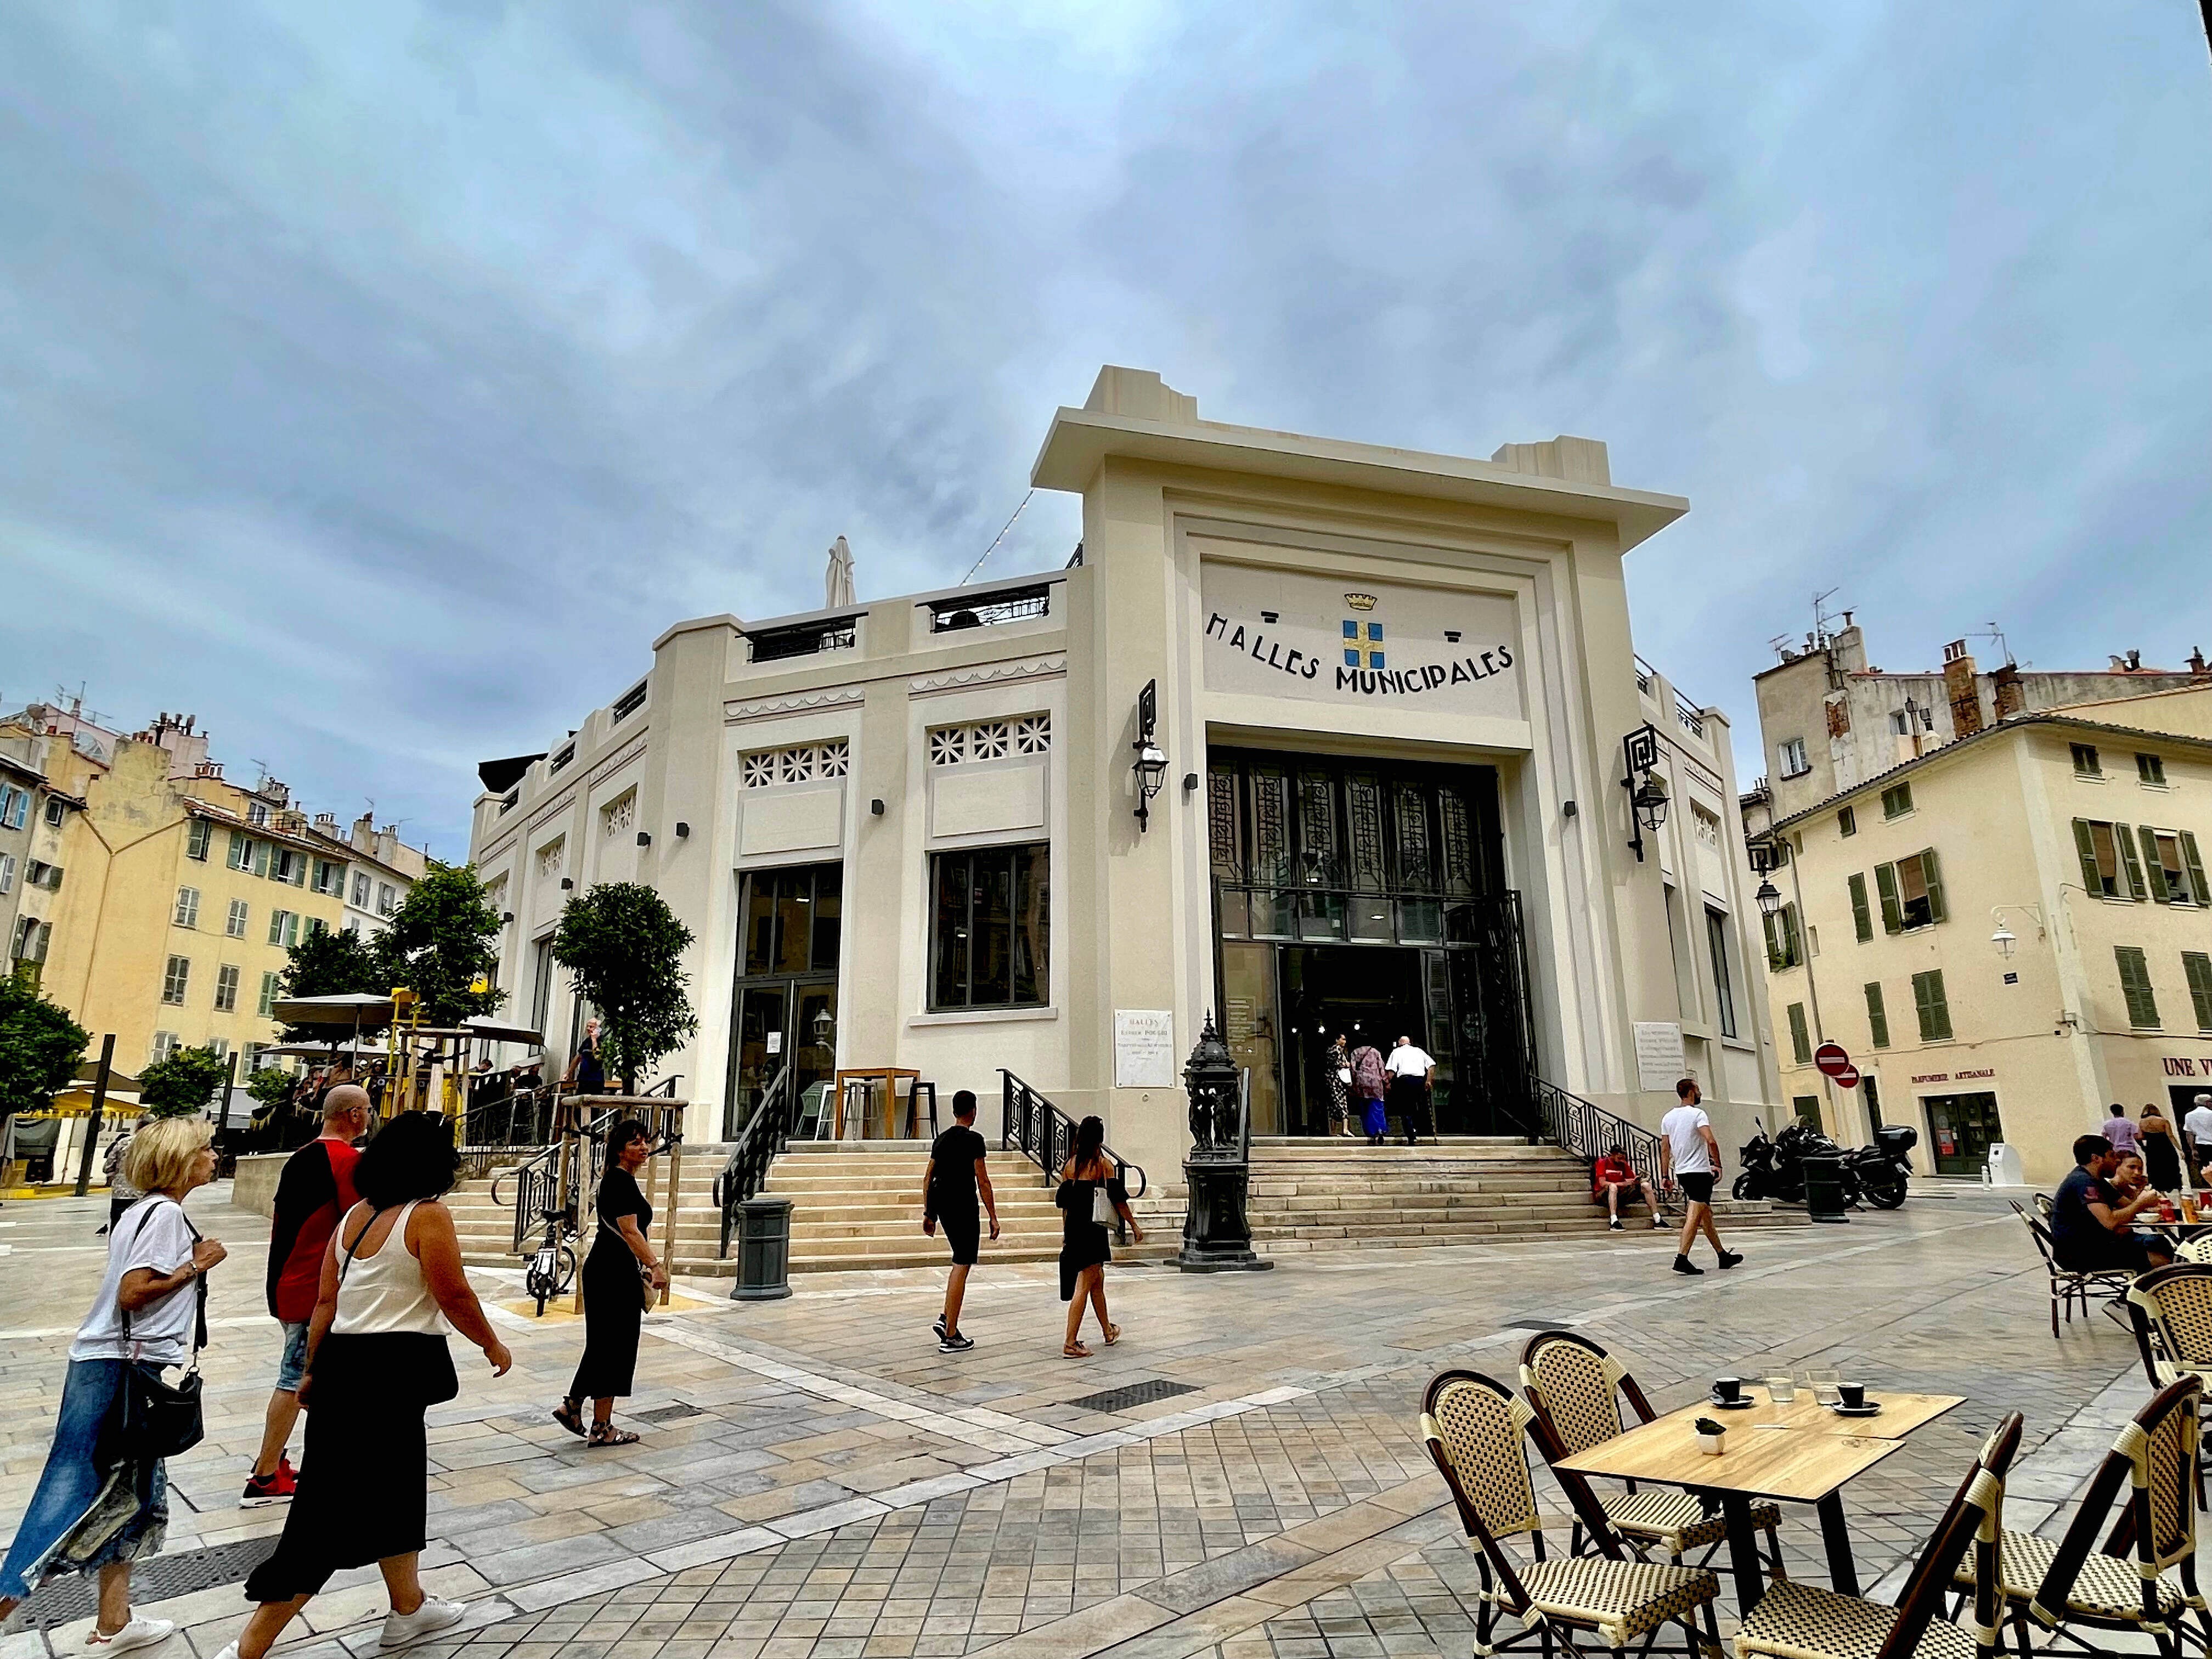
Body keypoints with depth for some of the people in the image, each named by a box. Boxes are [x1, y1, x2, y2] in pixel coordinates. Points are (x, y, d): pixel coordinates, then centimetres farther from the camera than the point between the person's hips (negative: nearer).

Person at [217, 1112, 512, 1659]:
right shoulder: (429, 1216, -14)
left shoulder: (355, 1215, 8)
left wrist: (314, 1369, 19)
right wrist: (494, 1346, 2)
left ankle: (409, 1610, 37)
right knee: (335, 1514, 3)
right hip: (392, 1368, -9)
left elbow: (325, 1301, 11)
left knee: (397, 1489, 22)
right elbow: (455, 1296, -13)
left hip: (344, 1362, 9)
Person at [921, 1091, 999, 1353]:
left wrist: (927, 1214, 21)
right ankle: (951, 1336, -2)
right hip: (963, 1206, -8)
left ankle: (946, 1319, 13)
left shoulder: (941, 1139, 13)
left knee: (962, 1262, 22)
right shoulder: (973, 1140, -10)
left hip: (941, 1204, 8)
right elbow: (983, 1181, -12)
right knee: (961, 1267, -3)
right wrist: (993, 1218, -7)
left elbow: (927, 1178, 15)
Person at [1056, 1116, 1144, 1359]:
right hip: (1093, 1229, -6)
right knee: (1083, 1286, -3)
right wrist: (1134, 1226, 3)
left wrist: (1065, 1232, 20)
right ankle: (1071, 1343, -4)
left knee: (1098, 1281, 21)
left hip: (1073, 1228, 6)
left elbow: (1063, 1202, 10)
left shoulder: (1070, 1163, 6)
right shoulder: (1103, 1163, -9)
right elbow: (1118, 1199, -8)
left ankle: (1108, 1332, 35)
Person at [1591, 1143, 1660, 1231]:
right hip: (1603, 1195, -6)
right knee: (1613, 1186, -41)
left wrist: (1636, 1180, -12)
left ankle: (1657, 1220, -13)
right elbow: (1602, 1183, -15)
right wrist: (1622, 1184, -21)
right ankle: (1614, 1221, -51)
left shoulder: (1624, 1164, 15)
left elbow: (1633, 1179, 14)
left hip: (1620, 1194, 6)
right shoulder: (1603, 1163, -3)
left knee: (1645, 1185, -7)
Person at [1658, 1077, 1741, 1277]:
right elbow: (1710, 1140, -22)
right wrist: (1717, 1164, -12)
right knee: (1694, 1216, -10)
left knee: (1706, 1214, 17)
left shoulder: (1668, 1117, 11)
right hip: (1699, 1171, -8)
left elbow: (1664, 1149, 11)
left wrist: (1665, 1176, 13)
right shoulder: (1697, 1113, -9)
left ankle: (1723, 1255, 28)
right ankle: (1682, 1258, -18)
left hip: (1681, 1173, 8)